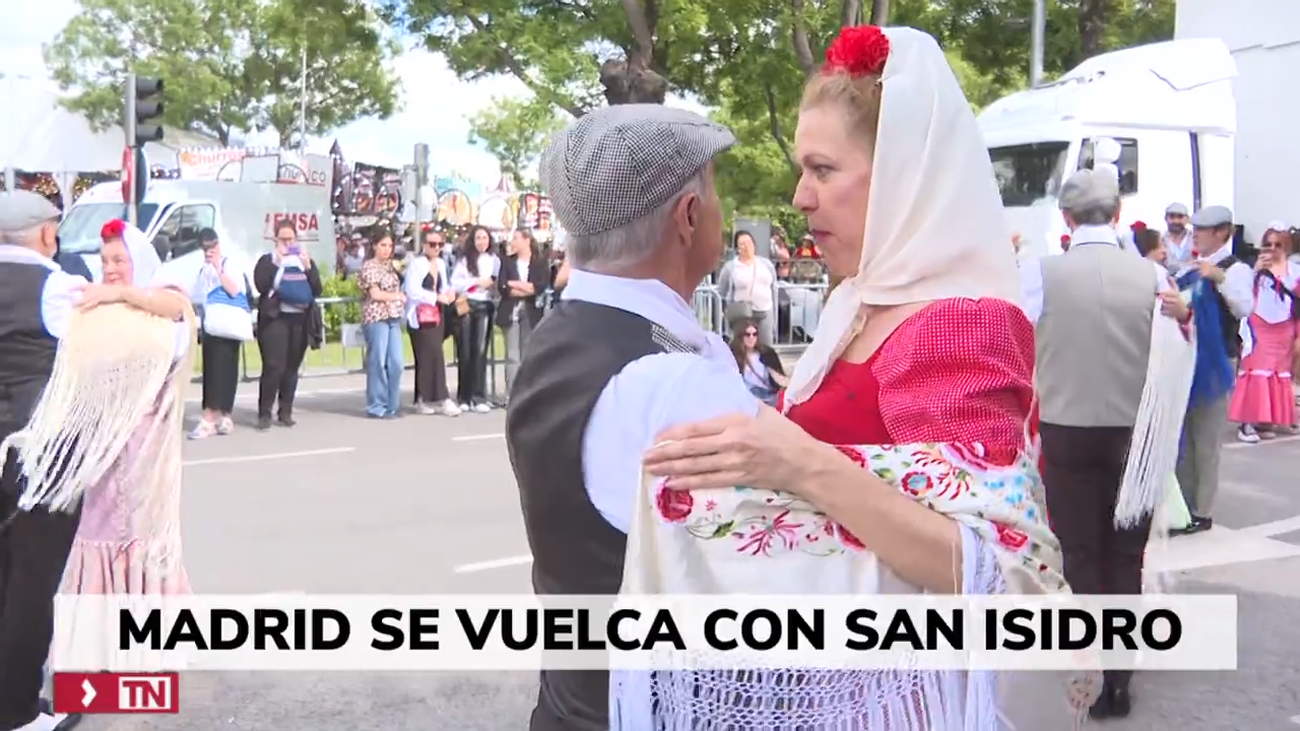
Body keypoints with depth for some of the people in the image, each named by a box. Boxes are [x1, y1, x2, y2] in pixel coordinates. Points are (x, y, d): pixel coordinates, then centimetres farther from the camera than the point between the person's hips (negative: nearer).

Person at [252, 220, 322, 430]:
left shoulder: (306, 260, 14)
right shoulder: (267, 260, 5)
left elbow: (317, 290, 4)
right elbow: (261, 286, -11)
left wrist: (307, 267, -8)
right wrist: (277, 263, -14)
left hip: (300, 320, 3)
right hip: (275, 318, -3)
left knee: (292, 367, 4)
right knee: (274, 366, -13)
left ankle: (285, 412, 12)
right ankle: (264, 413, -7)